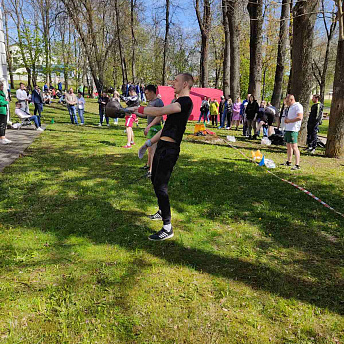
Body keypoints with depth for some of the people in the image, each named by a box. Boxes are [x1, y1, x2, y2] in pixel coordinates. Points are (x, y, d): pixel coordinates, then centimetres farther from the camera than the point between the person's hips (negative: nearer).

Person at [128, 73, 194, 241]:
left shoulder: (186, 101, -12)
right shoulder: (178, 102, 21)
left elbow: (160, 111, -26)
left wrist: (138, 109, -16)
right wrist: (148, 143, 22)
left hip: (169, 149, -10)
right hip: (162, 146, 10)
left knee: (160, 186, -12)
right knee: (155, 180, 21)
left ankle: (167, 228, -5)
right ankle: (162, 212, 39)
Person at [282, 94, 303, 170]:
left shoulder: (298, 106, -11)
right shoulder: (291, 107, 20)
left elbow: (299, 117, -23)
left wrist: (289, 121, -16)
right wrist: (286, 119, 9)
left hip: (293, 130, -10)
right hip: (288, 129, 10)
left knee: (294, 146, -13)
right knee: (288, 146, 16)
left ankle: (297, 165, -13)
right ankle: (288, 162, 28)